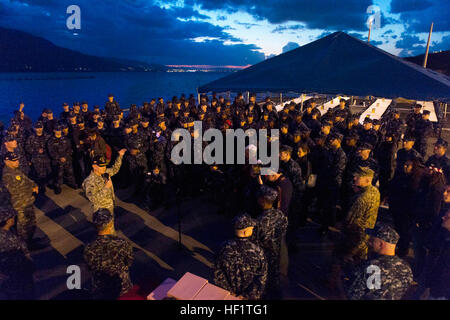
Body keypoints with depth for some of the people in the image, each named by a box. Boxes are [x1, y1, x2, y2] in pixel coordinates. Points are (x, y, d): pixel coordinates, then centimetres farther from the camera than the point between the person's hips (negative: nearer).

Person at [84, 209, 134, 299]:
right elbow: (130, 263, -10)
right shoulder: (124, 245, -29)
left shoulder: (89, 250, -26)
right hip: (123, 288, -1)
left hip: (101, 292, 1)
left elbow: (91, 268, -5)